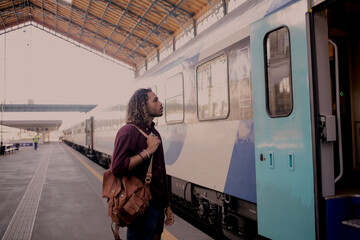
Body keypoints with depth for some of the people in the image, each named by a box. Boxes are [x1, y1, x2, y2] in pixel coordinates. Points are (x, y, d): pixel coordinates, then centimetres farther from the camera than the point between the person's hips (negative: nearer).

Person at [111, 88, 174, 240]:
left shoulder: (154, 133, 13)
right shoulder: (129, 131, -14)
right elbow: (117, 168, -26)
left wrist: (167, 207, 18)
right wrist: (148, 151, -19)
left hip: (158, 205, 8)